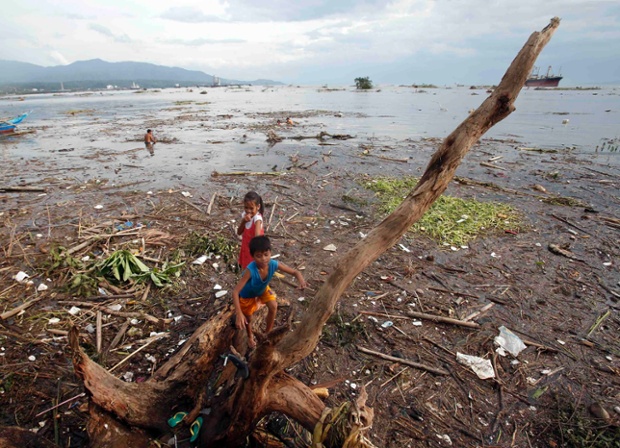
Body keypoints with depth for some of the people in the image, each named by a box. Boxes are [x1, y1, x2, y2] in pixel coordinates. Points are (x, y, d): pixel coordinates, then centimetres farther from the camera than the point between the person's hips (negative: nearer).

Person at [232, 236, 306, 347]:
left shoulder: (274, 264, -34)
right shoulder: (250, 270, -46)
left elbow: (295, 272, -25)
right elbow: (235, 291, -46)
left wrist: (300, 279, -49)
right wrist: (239, 313, -56)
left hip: (263, 289, 3)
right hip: (247, 294, -3)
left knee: (273, 306, -12)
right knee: (248, 318, 12)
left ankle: (268, 332, 17)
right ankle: (250, 336, 47)